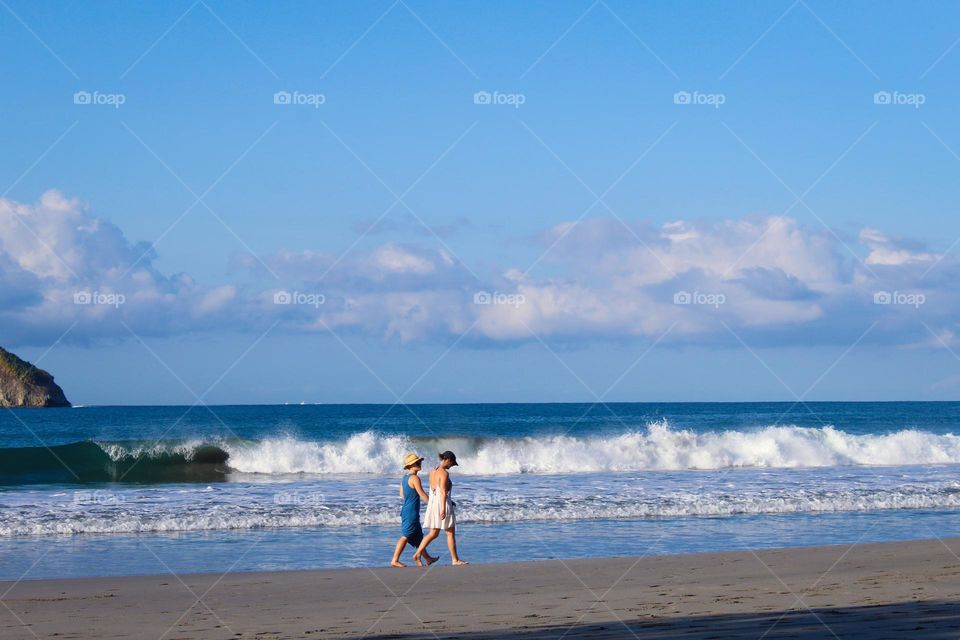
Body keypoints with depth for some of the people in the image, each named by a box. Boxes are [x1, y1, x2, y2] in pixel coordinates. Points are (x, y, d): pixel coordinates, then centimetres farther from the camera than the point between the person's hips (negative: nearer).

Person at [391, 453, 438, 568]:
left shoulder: (404, 477, 11)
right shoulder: (414, 478, -16)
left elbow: (402, 494, 18)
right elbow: (422, 494, -17)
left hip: (405, 510, 10)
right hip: (412, 512, -10)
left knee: (418, 536, 18)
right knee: (405, 536, -8)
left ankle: (427, 558, 29)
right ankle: (395, 560, -9)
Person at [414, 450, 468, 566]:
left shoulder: (433, 472, 11)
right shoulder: (444, 473, -15)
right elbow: (443, 492, -21)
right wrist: (443, 509, -24)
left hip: (432, 504, 8)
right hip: (442, 504, -8)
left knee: (433, 534, 13)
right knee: (451, 533, 3)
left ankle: (418, 553, 2)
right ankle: (455, 560, 9)